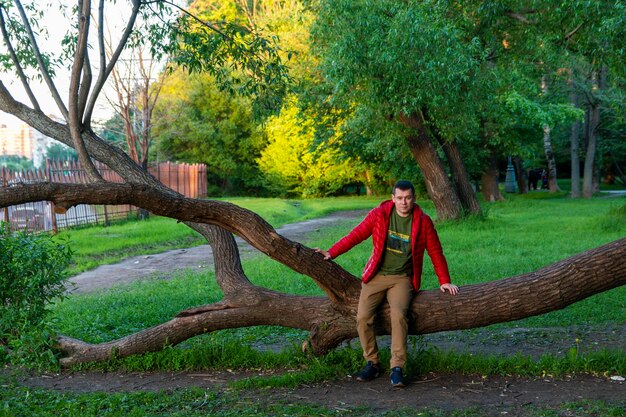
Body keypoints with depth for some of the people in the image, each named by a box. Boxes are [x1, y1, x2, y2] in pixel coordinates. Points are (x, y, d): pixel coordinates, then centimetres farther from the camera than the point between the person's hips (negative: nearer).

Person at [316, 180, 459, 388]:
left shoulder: (423, 222, -1)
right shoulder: (379, 214, -2)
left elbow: (436, 253, 7)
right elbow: (356, 235, 0)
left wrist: (445, 281, 7)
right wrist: (331, 252, -7)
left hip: (402, 278, -1)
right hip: (376, 275, 1)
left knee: (398, 314, -28)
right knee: (363, 316, -17)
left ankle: (397, 368, -20)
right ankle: (372, 363, 2)